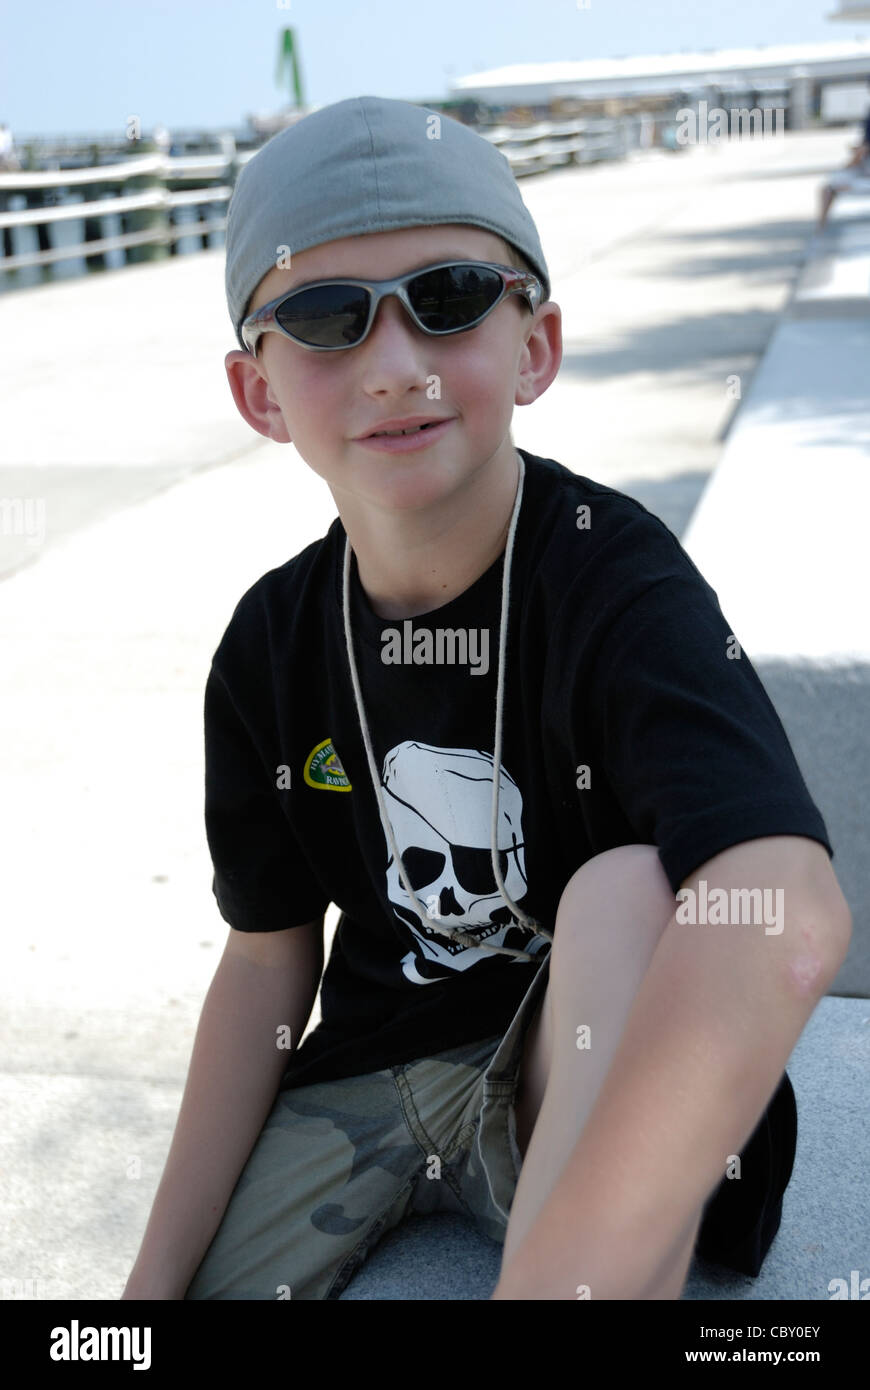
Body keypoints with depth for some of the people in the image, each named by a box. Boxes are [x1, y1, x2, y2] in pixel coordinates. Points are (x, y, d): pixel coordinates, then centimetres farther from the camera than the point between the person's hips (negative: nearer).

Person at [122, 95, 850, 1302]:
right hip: (366, 1068, 5)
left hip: (581, 1071, -4)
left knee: (627, 885, -33)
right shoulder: (270, 646, -5)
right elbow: (267, 959, 3)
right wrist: (160, 1274, -1)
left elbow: (786, 915, -42)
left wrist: (564, 1271, -51)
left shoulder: (616, 582, -23)